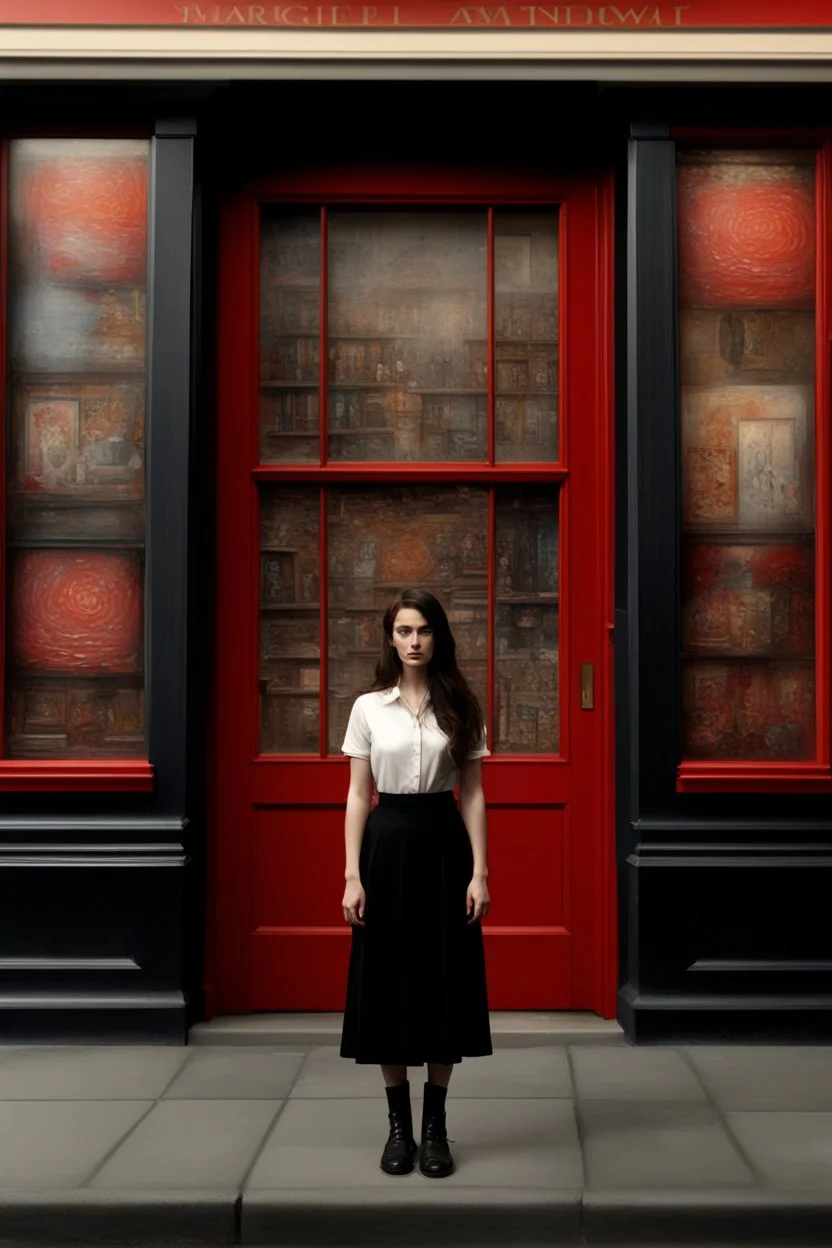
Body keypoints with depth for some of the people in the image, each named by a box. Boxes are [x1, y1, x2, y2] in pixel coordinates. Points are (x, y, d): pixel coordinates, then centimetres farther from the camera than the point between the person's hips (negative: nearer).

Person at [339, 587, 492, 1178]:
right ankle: (399, 1125, 16)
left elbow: (473, 794, 3)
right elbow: (358, 795, 2)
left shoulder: (461, 707, 3)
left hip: (443, 844, 0)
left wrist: (480, 870, -4)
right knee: (388, 981, 3)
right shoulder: (368, 707, 2)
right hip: (388, 844, 0)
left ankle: (436, 1127, 14)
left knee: (445, 981, 2)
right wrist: (353, 875, -5)